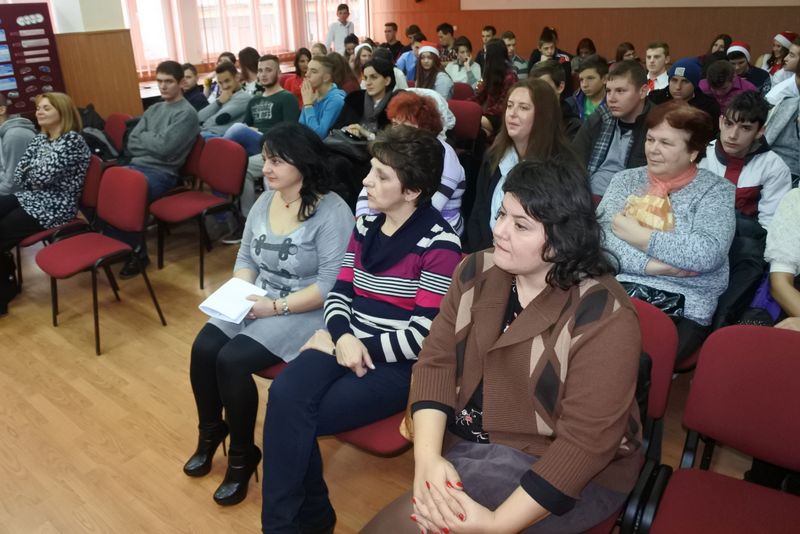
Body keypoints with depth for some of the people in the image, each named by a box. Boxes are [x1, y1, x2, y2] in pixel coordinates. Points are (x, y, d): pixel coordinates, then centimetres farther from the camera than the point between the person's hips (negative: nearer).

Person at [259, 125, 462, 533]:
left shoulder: (439, 245, -12)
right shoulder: (366, 225, 9)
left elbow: (423, 338, -15)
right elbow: (339, 293, 10)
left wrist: (347, 344, -12)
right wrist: (343, 337, -12)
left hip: (400, 366, -5)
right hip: (347, 344, 6)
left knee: (294, 417, -20)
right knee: (284, 395, -24)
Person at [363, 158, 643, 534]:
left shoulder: (604, 318, -20)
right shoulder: (476, 272, -3)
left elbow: (585, 440, -21)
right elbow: (436, 362, -6)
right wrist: (427, 458, -20)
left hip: (565, 471, -5)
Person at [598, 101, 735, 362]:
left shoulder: (716, 190, 4)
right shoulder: (626, 179, 14)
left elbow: (708, 253, -13)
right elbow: (603, 233, -3)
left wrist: (637, 234, -9)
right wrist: (654, 265, -15)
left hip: (684, 307, -2)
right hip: (618, 289, 3)